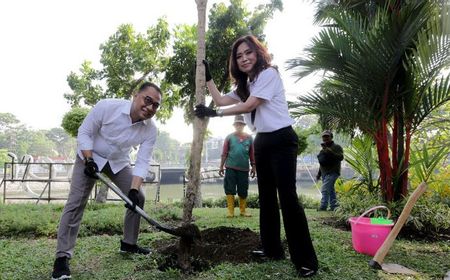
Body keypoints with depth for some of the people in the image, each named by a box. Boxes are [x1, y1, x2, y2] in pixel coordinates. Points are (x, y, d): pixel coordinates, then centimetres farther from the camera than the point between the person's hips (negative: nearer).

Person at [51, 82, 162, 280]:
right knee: (76, 202, -12)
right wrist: (89, 160, -29)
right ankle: (62, 256, -4)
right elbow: (84, 132, -19)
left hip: (118, 162, 4)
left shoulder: (150, 130, -21)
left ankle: (128, 243, 19)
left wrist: (134, 190, -31)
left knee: (138, 198, 1)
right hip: (90, 156, -4)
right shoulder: (107, 107, -30)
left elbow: (142, 163, -20)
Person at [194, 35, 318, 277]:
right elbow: (220, 100, 14)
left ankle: (306, 260, -6)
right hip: (262, 142, 9)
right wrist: (208, 77, 11)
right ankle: (273, 249, 22)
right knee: (266, 196, 11)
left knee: (287, 197, -13)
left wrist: (214, 113, -18)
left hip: (281, 140, -9)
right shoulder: (244, 84, 17)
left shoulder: (268, 73, -10)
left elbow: (249, 106, -17)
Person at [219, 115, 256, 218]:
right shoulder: (229, 137, 3)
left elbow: (252, 154, 10)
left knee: (243, 191, 6)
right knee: (230, 190, -2)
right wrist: (221, 166, 1)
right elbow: (224, 153, 3)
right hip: (230, 167, -1)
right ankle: (230, 211, 2)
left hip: (244, 169, 2)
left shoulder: (249, 138, 8)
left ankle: (243, 210, 18)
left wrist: (253, 167, 7)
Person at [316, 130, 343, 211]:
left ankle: (323, 207, -22)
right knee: (331, 191, 10)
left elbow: (341, 157, -18)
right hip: (324, 173, 8)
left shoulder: (336, 147, -3)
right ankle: (334, 207, 15)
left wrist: (330, 152, -27)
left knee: (325, 190, -18)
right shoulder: (323, 149, 21)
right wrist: (319, 174, 24)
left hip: (332, 172, -8)